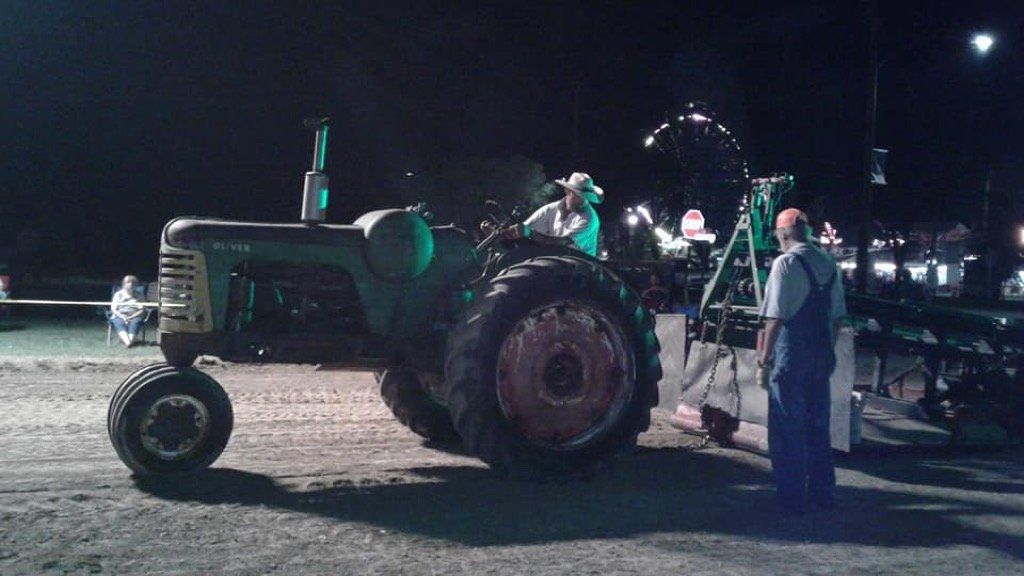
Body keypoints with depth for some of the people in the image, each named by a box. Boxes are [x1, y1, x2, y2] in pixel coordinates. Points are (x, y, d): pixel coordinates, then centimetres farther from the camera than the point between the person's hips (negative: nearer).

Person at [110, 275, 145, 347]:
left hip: (134, 317, 0)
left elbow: (142, 310, 1)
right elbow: (113, 309, 4)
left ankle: (130, 340, -57)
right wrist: (123, 317, -14)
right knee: (119, 323, -35)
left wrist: (131, 317, -14)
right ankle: (127, 341, -58)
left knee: (135, 322, -36)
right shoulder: (118, 294, 11)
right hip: (119, 316, 0)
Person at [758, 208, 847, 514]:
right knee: (818, 425, 16)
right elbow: (837, 314, 13)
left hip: (791, 355, -6)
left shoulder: (786, 263, -12)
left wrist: (766, 353, -7)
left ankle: (792, 497, 6)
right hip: (822, 356, 7)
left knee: (787, 428, 2)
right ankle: (823, 492, 23)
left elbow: (775, 315, -15)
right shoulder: (827, 263, 9)